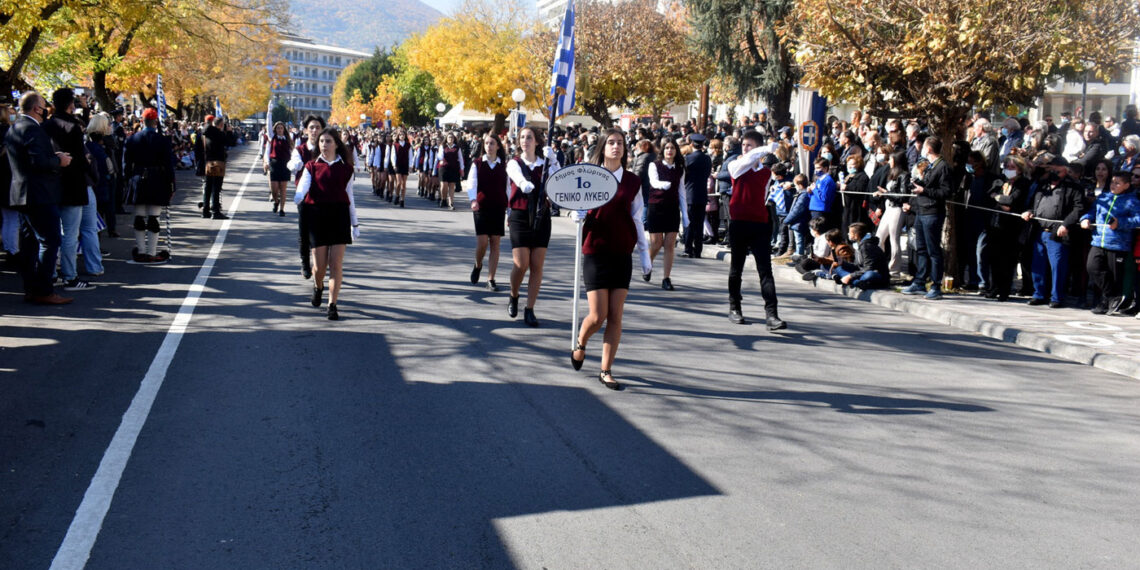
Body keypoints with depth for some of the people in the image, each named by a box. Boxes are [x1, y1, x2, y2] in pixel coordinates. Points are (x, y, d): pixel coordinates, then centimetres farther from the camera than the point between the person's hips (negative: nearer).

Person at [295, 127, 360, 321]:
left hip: (339, 216, 0)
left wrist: (355, 224, 14)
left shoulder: (346, 168, 8)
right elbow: (303, 186, -11)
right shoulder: (312, 166, 6)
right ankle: (318, 286, 36)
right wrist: (297, 198, -35)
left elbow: (349, 196, 13)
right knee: (319, 264, 2)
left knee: (336, 263, -5)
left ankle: (332, 305, 0)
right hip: (317, 215, 0)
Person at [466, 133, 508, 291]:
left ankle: (491, 279, 5)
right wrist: (473, 200, -26)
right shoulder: (477, 163, 3)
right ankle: (477, 265, 22)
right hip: (481, 207, -1)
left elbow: (508, 188, 10)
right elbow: (471, 184, -7)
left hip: (498, 208, 1)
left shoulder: (504, 166, 7)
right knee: (482, 241, -9)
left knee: (495, 243, -1)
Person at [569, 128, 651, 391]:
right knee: (598, 316, -5)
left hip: (622, 255, 2)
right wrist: (578, 214, -17)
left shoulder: (632, 181, 6)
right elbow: (577, 212, 6)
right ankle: (580, 344, 27)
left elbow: (636, 219, 11)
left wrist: (644, 252, 10)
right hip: (595, 253, -2)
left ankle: (606, 371, 10)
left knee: (616, 317, 0)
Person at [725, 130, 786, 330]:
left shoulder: (766, 172, 12)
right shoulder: (735, 166, 2)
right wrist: (769, 148, -23)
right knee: (736, 268, 9)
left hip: (760, 225, 2)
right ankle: (734, 308, 25)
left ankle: (771, 314, -14)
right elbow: (748, 159, -20)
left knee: (765, 270, -7)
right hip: (738, 223, -2)